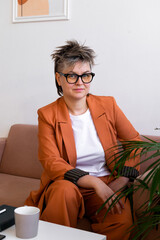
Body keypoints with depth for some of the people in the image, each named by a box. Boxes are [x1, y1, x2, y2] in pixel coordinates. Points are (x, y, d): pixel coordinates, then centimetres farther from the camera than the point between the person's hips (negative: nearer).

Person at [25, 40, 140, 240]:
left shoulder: (108, 105, 4)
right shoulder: (47, 115, -3)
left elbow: (134, 141, 7)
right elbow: (51, 163, -10)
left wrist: (121, 181, -9)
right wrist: (95, 182, -22)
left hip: (107, 186, 1)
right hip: (65, 184, -1)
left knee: (122, 223, -29)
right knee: (65, 190, -36)